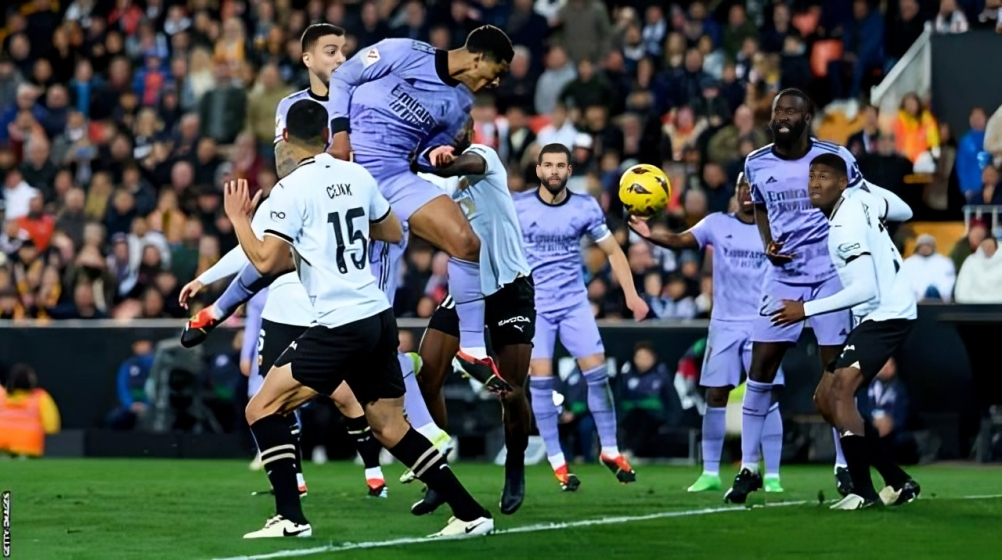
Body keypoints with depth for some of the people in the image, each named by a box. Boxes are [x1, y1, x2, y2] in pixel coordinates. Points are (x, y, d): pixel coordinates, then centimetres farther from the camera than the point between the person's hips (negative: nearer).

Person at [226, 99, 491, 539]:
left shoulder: (291, 189, -9)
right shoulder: (357, 176, 10)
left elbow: (265, 261, -12)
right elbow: (394, 233, 22)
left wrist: (238, 219, 3)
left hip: (340, 326, -7)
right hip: (379, 317, 7)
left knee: (262, 409, 1)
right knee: (391, 427, 14)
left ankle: (290, 518, -6)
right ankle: (470, 514, 10)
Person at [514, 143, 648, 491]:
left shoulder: (585, 208, -1)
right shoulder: (517, 207, -5)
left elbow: (613, 251, 6)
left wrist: (631, 294, -1)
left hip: (575, 303, 1)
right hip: (533, 305, -1)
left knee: (597, 372, -4)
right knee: (540, 380, -6)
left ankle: (610, 451, 11)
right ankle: (557, 464, 2)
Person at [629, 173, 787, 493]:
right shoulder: (718, 224, 4)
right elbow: (681, 240, -6)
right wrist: (650, 235, -25)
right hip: (724, 323, 1)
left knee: (768, 397, -6)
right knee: (715, 395, -1)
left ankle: (772, 475, -2)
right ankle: (710, 473, 7)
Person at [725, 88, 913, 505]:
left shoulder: (835, 157, -6)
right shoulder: (757, 164, 2)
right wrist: (767, 245, 3)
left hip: (830, 274, -2)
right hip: (784, 275, 2)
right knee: (761, 369, -3)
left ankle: (844, 467, 11)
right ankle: (748, 468, 5)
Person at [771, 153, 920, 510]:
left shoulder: (845, 226, -20)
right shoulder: (860, 198, 6)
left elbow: (865, 289, -25)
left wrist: (807, 309, -20)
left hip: (886, 315, -11)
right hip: (876, 317, 11)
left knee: (840, 391, -24)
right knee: (825, 399, 9)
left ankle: (863, 491, -26)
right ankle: (898, 483, 14)